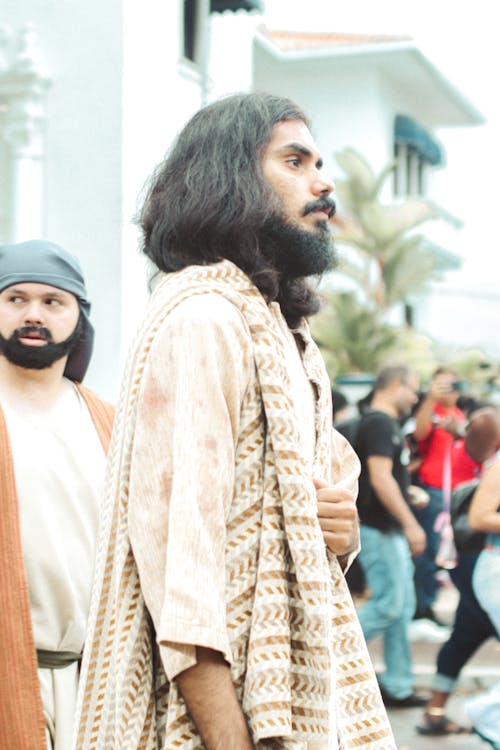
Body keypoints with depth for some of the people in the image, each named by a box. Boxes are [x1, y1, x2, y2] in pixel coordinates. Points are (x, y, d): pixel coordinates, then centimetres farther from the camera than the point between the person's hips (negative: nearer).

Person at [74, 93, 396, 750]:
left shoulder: (284, 329, 17)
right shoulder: (202, 318, -13)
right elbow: (176, 535, -22)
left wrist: (343, 528, 0)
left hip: (303, 674, 9)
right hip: (233, 696, -9)